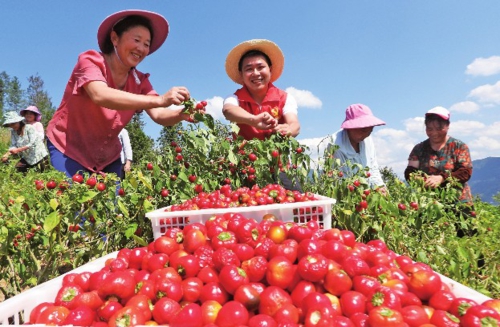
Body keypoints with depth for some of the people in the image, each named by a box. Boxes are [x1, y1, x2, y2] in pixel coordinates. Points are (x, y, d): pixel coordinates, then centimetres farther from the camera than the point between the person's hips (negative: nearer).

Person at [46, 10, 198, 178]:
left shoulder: (139, 81, -4)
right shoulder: (91, 61, -17)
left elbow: (158, 115, -17)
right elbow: (100, 96, -38)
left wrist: (182, 114, -40)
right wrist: (160, 100, -47)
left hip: (107, 156, 4)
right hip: (68, 148, -4)